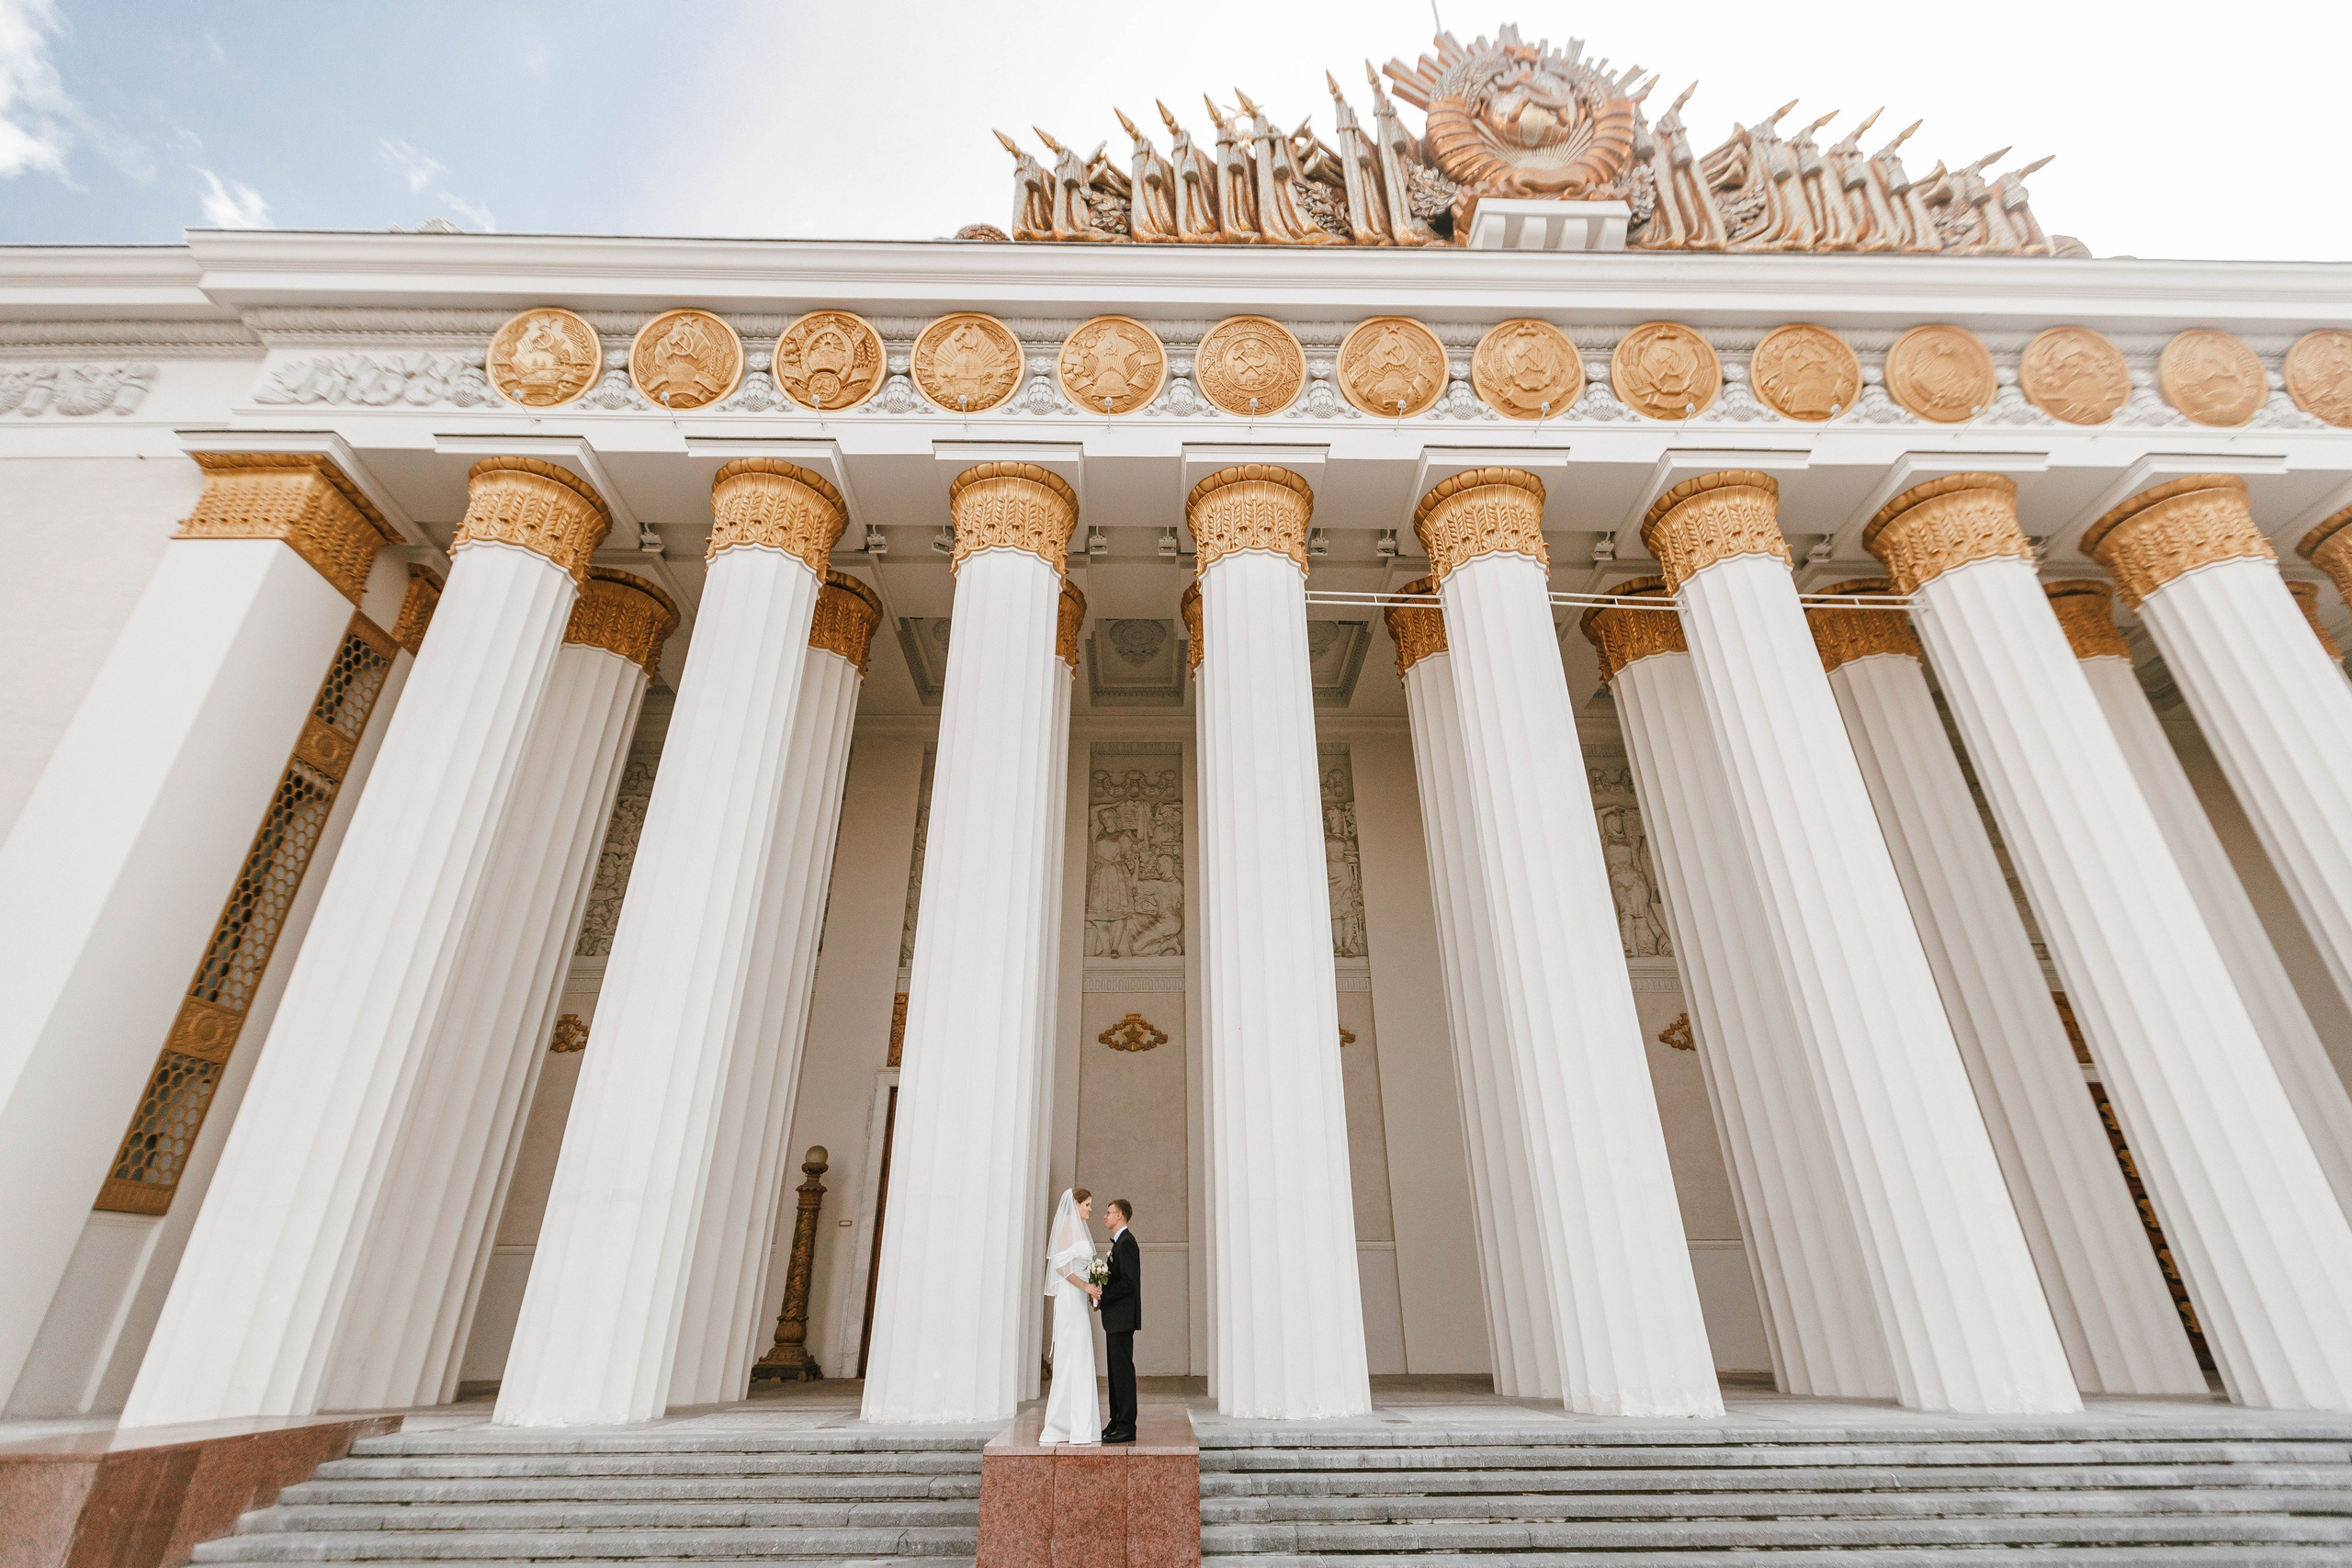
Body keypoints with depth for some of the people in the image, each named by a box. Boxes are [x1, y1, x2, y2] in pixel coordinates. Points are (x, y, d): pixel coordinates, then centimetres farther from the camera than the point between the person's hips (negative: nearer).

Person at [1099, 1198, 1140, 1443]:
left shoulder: (1126, 1242, -15)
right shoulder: (1119, 1242, 17)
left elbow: (1128, 1282, -22)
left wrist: (1102, 1294, -17)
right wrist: (1102, 1293, 6)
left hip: (1122, 1317, -10)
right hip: (1116, 1317, 10)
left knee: (1123, 1369, -6)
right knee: (1116, 1370, 14)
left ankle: (1127, 1427, -1)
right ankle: (1117, 1422, 20)